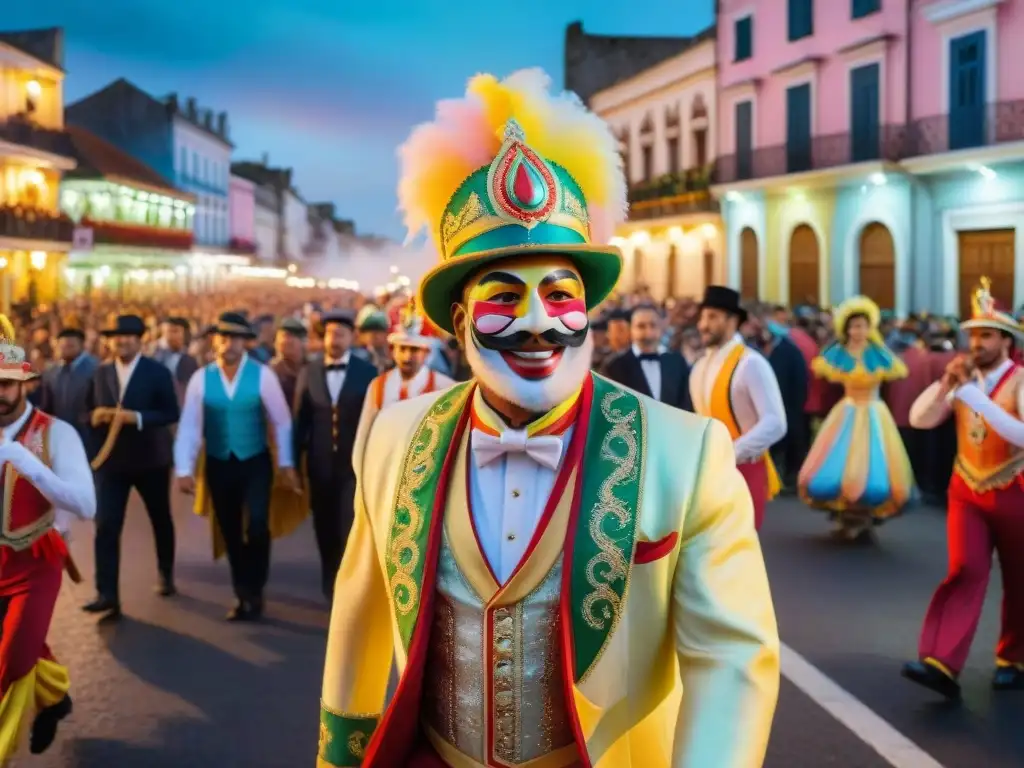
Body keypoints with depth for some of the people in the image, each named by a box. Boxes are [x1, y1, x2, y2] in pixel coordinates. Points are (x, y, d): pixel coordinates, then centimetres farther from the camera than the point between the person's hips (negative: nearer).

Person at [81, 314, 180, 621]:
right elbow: (88, 411, 10)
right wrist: (95, 415, -13)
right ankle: (107, 596, -11)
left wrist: (137, 417, -25)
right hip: (111, 460, 2)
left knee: (161, 520, 17)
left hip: (150, 459, -1)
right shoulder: (100, 373, 5)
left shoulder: (158, 372, -6)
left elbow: (171, 413, -12)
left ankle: (165, 574, 40)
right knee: (106, 527, -10)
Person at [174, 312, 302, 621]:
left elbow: (281, 420, -4)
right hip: (218, 465, 2)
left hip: (255, 462, -2)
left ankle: (254, 592, 4)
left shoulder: (262, 375, -9)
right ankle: (242, 596, 25)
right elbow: (189, 426, -6)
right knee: (230, 533, 10)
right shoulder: (201, 378, -5)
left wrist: (286, 464, -4)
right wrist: (184, 470, -13)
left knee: (256, 525, -17)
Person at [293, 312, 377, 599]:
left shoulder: (367, 372, -2)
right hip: (321, 465, 3)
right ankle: (332, 586, 29)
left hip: (356, 463, -3)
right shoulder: (309, 372, 4)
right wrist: (294, 463, 3)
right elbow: (301, 421, 5)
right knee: (326, 529, 13)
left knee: (352, 529, -9)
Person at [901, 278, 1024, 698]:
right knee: (964, 572, -10)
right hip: (966, 491, 3)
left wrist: (976, 397, -32)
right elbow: (919, 420, -4)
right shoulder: (963, 380, 3)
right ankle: (941, 664, -19)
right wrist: (946, 384, -19)